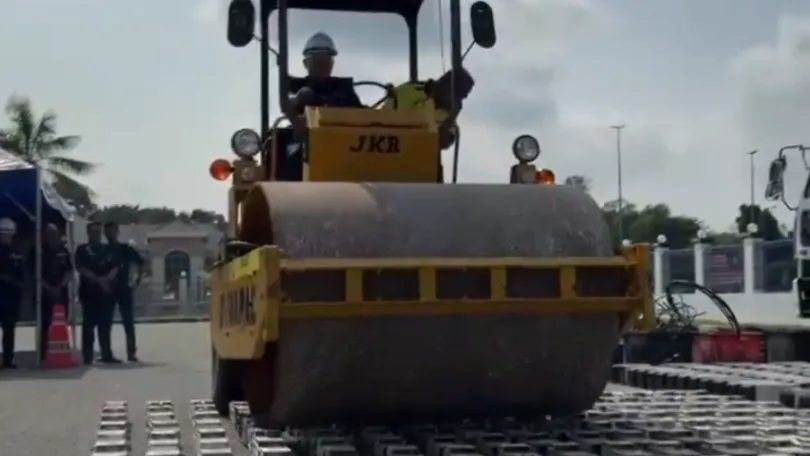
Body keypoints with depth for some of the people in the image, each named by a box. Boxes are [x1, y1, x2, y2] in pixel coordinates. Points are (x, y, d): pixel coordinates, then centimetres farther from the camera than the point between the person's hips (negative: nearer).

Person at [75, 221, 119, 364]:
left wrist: (107, 279, -10)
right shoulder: (82, 250, 3)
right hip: (89, 291, -4)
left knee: (106, 324, 4)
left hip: (106, 290, 4)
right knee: (89, 324, -5)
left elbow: (115, 267, 9)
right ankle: (87, 356, -4)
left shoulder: (106, 250, 16)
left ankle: (107, 354, 8)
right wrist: (98, 280, -17)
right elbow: (82, 268, -9)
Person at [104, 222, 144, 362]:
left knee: (128, 322, -2)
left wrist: (137, 281, 3)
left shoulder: (126, 249, 4)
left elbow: (140, 263, 9)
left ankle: (131, 352, 1)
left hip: (124, 289, -1)